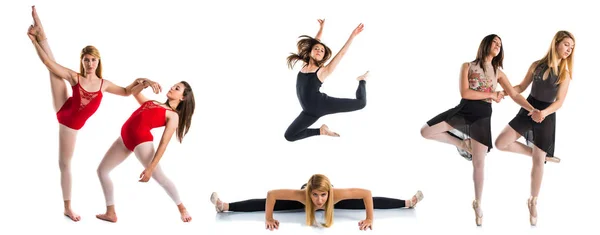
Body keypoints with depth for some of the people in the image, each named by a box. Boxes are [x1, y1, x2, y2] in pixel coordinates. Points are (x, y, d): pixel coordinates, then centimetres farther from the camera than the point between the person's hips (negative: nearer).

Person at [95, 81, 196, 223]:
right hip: (125, 138, 8)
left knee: (159, 176, -7)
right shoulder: (152, 103, 22)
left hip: (142, 139, -8)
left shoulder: (173, 115, 0)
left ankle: (182, 209, 16)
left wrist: (150, 168, -17)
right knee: (102, 170, 8)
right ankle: (110, 213, 14)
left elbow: (163, 144, -9)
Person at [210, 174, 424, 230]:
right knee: (263, 204, -3)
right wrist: (269, 219, -35)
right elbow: (271, 194, -42)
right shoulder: (302, 195, -47)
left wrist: (370, 219, -34)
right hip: (301, 202, -1)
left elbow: (367, 194, -42)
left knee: (370, 202, 2)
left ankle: (408, 203, 21)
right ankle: (224, 206, 9)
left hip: (333, 202, 1)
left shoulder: (336, 194, -47)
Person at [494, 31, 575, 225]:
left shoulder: (565, 73, -6)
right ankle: (540, 154, 8)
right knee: (501, 143, -14)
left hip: (547, 116, -2)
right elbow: (522, 86, 8)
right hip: (528, 109, 2)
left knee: (537, 161, 2)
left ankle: (533, 201, 20)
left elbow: (560, 101, -12)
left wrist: (544, 113, -32)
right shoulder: (537, 65, -2)